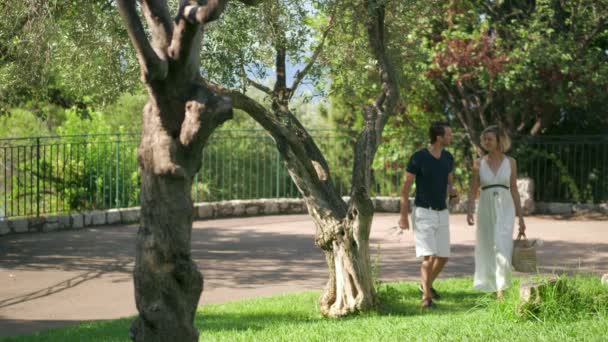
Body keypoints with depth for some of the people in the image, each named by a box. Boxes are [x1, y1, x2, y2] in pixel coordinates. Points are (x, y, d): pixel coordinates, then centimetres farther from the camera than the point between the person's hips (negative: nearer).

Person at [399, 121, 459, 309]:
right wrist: (403, 215, -12)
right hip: (423, 213, -6)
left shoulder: (448, 157, 2)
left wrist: (454, 194, -9)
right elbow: (405, 186, -9)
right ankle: (427, 297, -11)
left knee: (443, 256, 10)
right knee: (428, 256, -18)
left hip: (442, 214, 6)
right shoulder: (418, 157, -16)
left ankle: (426, 285, 36)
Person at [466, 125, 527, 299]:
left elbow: (514, 190, 8)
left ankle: (501, 289, -21)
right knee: (487, 250, 7)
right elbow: (473, 190, 2)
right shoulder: (479, 163, 4)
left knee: (502, 247, -17)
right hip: (486, 209, 2)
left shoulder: (510, 162, 4)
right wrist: (469, 211, -15)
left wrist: (521, 217, 6)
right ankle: (492, 285, 23)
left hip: (505, 209, -2)